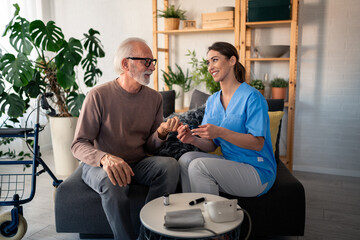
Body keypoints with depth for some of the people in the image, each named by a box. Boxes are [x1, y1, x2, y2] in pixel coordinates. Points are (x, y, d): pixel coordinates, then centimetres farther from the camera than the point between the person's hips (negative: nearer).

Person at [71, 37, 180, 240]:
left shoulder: (155, 98, 2)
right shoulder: (99, 96, -13)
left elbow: (150, 147, 6)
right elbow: (79, 145, -15)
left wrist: (161, 133, -19)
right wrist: (105, 158, -37)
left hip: (138, 163, 4)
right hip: (99, 165, -3)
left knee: (171, 165, -25)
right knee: (113, 181, -37)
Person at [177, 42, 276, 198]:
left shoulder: (251, 97, -13)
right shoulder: (212, 101, 10)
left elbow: (258, 143, -18)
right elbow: (212, 145, 9)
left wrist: (220, 132, -28)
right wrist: (194, 140, -13)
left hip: (258, 172, -6)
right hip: (230, 164, 7)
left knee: (198, 165, -25)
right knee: (186, 159, -15)